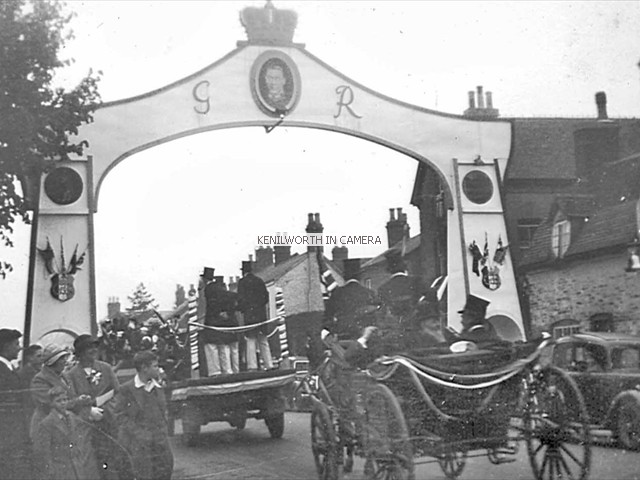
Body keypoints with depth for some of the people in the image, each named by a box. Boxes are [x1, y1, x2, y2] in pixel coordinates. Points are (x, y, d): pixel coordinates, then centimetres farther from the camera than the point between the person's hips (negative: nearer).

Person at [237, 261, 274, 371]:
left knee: (251, 340, -4)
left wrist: (241, 308, 5)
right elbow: (266, 296, 12)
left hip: (249, 314, -5)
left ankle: (252, 366, -10)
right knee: (263, 341, 11)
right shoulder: (259, 280, 11)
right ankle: (269, 364, 7)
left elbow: (241, 299, -10)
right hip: (262, 314, 5)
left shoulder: (242, 282, -4)